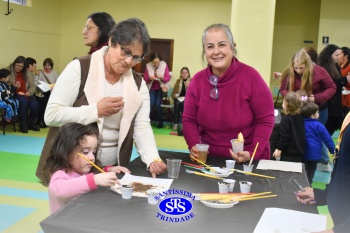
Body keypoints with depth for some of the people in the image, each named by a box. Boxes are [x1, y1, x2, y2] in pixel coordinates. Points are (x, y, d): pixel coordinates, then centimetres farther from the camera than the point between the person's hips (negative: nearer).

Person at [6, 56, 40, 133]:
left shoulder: (26, 73, 12)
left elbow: (33, 86, 7)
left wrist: (29, 92, -13)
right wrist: (12, 85, -24)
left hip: (25, 95, 4)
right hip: (13, 95, -4)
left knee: (35, 104, -25)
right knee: (23, 100, -36)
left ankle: (31, 123, 2)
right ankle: (23, 125, -21)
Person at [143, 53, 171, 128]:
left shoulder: (164, 65, -8)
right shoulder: (148, 66, -5)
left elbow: (168, 78, -7)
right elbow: (145, 78, -3)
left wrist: (162, 78, -26)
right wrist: (150, 78, -24)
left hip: (161, 88, -1)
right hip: (152, 88, 1)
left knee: (158, 105, -10)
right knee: (151, 104, -12)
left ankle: (160, 122, 3)